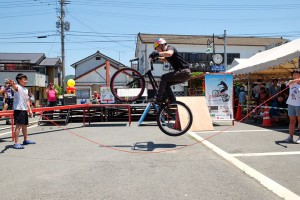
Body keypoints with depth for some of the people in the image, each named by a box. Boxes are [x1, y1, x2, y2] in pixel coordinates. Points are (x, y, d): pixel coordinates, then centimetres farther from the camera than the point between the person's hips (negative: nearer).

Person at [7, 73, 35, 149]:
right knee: (18, 126, -11)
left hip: (25, 110, 8)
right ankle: (16, 143, -9)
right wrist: (12, 84, -58)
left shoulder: (26, 89, 16)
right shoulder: (18, 87, -9)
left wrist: (30, 109, 17)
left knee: (25, 125, 19)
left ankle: (26, 140, 34)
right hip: (18, 109, -8)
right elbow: (15, 87, -35)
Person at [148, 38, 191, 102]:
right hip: (183, 73, 10)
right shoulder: (166, 52, 19)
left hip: (184, 72, -10)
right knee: (165, 83, 11)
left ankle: (158, 99, -16)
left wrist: (157, 53, -33)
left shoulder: (170, 47, -8)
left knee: (164, 77, -18)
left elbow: (169, 53, -34)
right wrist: (157, 57, 26)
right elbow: (165, 59, 42)